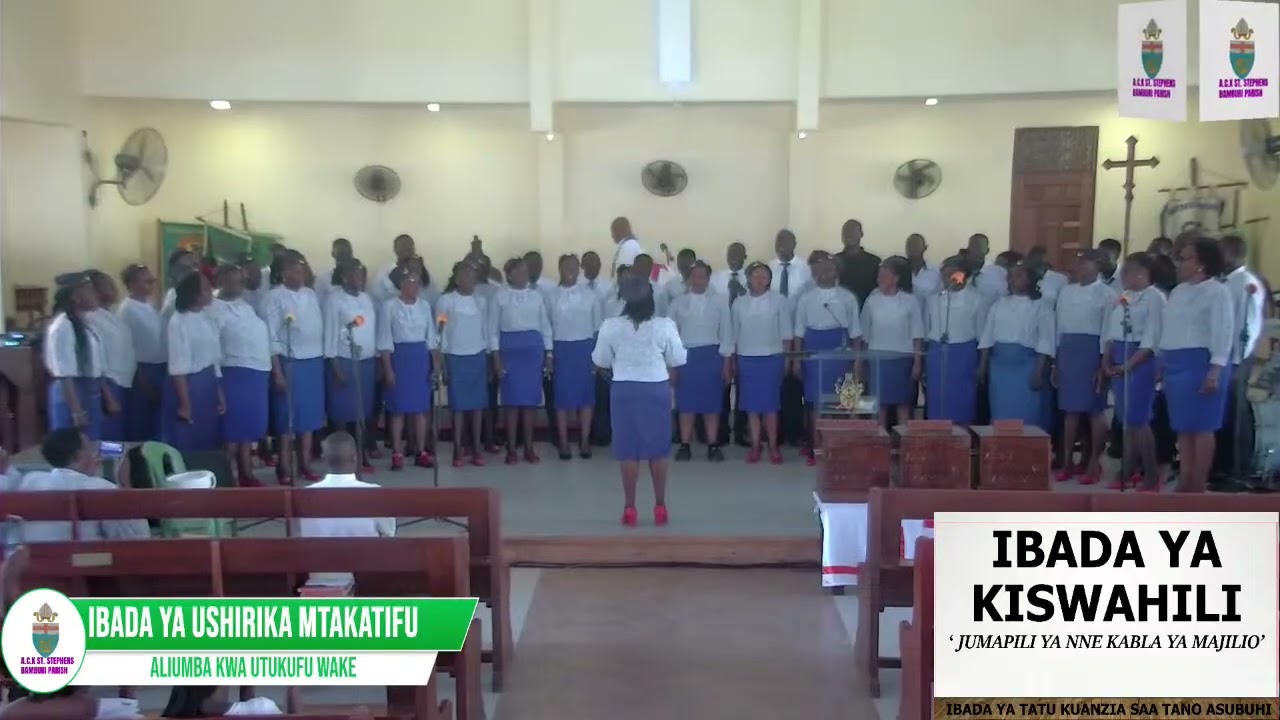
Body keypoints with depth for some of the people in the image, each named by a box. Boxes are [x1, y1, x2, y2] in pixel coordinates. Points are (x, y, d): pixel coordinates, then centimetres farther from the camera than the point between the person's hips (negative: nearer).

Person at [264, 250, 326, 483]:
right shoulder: (275, 296, -7)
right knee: (287, 416, 1)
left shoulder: (311, 294, 10)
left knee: (310, 414, 11)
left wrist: (322, 360, 9)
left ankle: (305, 464, 22)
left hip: (314, 361, 5)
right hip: (289, 362, -5)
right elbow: (272, 336, -10)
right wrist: (277, 372, -13)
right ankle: (285, 468, 11)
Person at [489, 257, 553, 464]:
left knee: (531, 399, 4)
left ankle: (529, 448, 13)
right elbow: (493, 329, 0)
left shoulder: (536, 296, 8)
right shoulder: (500, 297, 0)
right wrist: (496, 358, -7)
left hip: (533, 348, 2)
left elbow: (545, 326, 11)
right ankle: (511, 449, 7)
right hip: (510, 348, -2)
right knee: (512, 399, -1)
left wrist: (549, 355, 7)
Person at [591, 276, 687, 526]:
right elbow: (678, 359, 0)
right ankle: (660, 507, 15)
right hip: (657, 389, 0)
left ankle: (629, 508, 10)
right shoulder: (665, 326, -9)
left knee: (628, 450, 6)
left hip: (624, 390, 0)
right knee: (658, 450, 10)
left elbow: (600, 360, 3)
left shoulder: (610, 326, -7)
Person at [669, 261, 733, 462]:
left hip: (711, 355, -1)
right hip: (685, 355, 1)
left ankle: (713, 446, 10)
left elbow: (726, 333, 3)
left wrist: (726, 362, -1)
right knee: (686, 403, 3)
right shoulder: (678, 302, 6)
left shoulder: (720, 301, 2)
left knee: (711, 403, 3)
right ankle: (685, 445, 9)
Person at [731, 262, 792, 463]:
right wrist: (733, 361, 8)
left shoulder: (779, 301, 0)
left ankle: (773, 446, 8)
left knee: (771, 404, 0)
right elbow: (734, 335, 9)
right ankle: (755, 445, 11)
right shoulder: (739, 303, 6)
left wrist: (786, 358, -2)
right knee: (751, 404, 4)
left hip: (771, 358, -2)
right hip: (746, 358, 2)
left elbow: (786, 333, 1)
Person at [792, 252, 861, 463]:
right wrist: (796, 360, 1)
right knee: (815, 402, 2)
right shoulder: (805, 299, 3)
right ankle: (815, 447, 9)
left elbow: (855, 332, 6)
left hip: (840, 353, 1)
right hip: (814, 353, 0)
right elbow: (799, 333, 5)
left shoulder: (848, 298, 4)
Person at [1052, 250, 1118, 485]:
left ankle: (1094, 463, 9)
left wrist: (1104, 365, -13)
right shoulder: (1066, 292, 13)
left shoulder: (1107, 294, -3)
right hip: (1067, 350, 5)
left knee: (1094, 410, 0)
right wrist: (1055, 361, 11)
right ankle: (1067, 462, 12)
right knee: (1070, 410, 7)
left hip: (1092, 351, -5)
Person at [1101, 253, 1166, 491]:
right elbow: (1110, 333, 14)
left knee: (1138, 419, -8)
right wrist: (1107, 362, 1)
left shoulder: (1154, 297, -9)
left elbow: (1151, 339, -16)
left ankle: (1152, 474, 1)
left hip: (1141, 361, -7)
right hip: (1118, 362, 7)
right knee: (1125, 419, 10)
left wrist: (1128, 365, -19)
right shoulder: (1121, 299, 15)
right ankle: (1130, 471, 17)